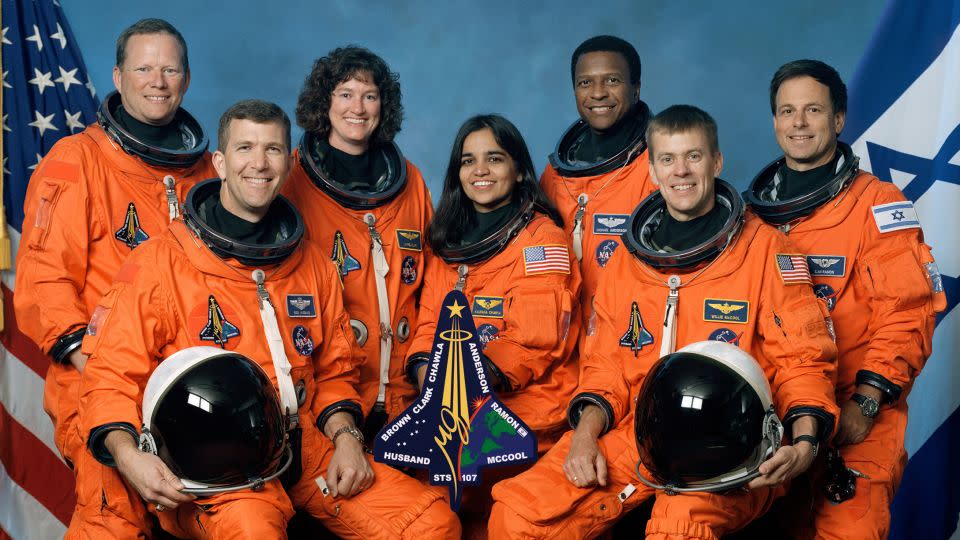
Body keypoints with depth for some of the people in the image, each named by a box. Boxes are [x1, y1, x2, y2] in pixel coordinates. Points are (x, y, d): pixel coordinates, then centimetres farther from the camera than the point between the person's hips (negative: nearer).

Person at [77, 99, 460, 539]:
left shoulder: (313, 266, 13)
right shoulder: (160, 264, -2)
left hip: (305, 448, 5)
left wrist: (345, 438, 1)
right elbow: (111, 377, -3)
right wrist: (127, 454, -21)